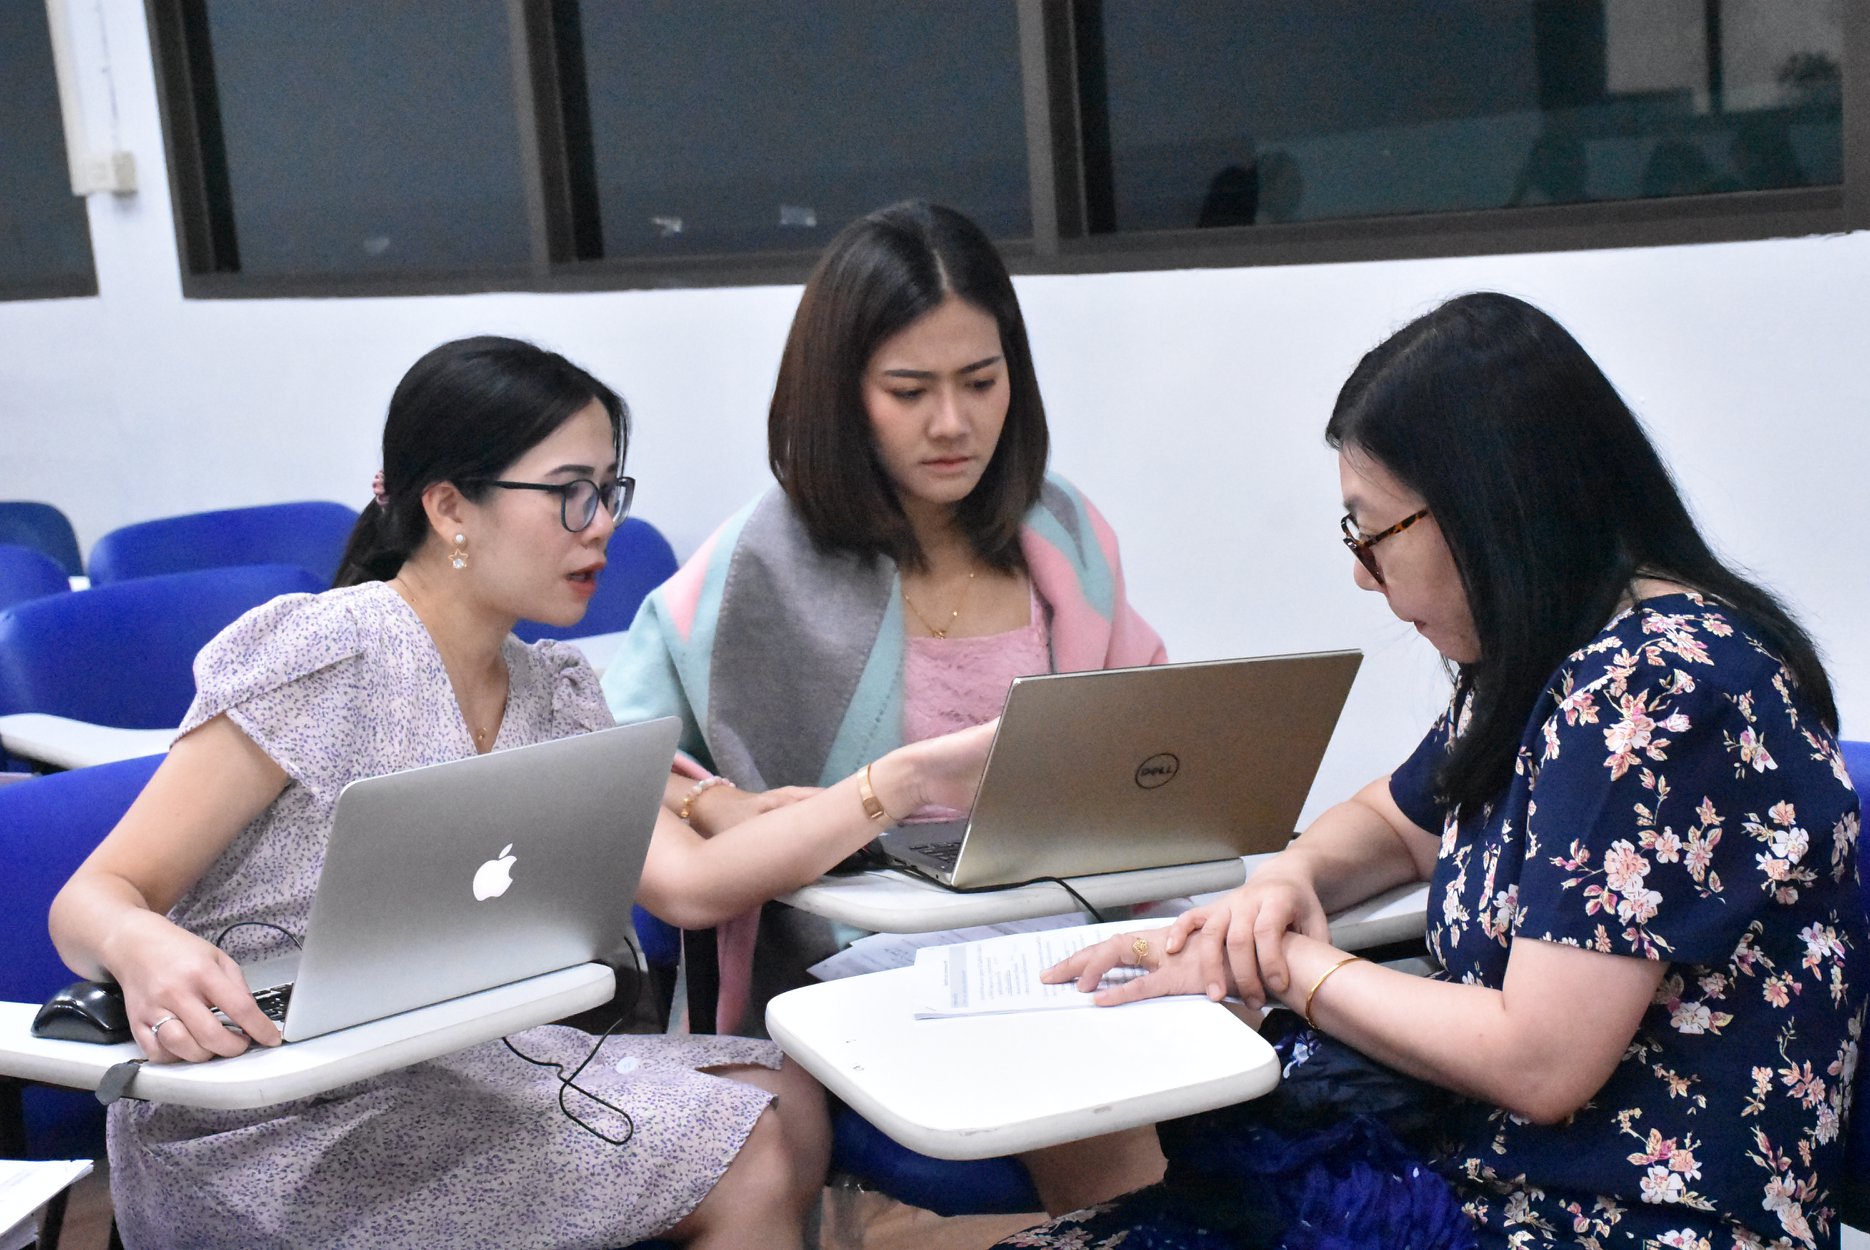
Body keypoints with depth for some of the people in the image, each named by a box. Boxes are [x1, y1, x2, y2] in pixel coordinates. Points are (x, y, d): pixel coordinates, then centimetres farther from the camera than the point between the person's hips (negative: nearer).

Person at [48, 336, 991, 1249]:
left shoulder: (551, 698, 9)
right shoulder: (323, 657, -14)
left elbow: (686, 882, -4)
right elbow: (91, 901, -16)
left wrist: (902, 782, -10)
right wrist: (146, 951, -40)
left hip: (448, 1068, 7)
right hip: (268, 1133, -7)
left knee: (787, 1104, -7)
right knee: (744, 1157, -16)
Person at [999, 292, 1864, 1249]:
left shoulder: (1656, 692, -20)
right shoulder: (1545, 669, 8)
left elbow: (1537, 1061, -24)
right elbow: (1397, 821, 26)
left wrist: (1290, 965, -11)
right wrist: (1291, 877, 3)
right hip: (1481, 1156, 9)